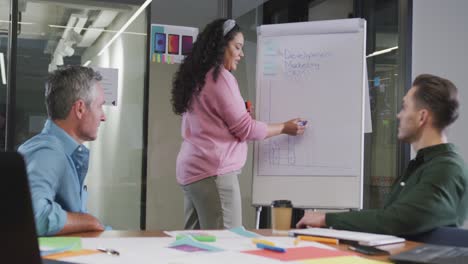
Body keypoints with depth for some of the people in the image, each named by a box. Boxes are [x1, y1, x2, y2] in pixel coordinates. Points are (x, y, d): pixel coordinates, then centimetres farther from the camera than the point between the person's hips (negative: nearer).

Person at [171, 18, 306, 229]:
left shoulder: (196, 78, 18)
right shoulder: (220, 76, -8)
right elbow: (245, 129, -7)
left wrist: (241, 112, 15)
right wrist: (285, 128, 4)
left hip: (191, 169, 9)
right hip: (214, 170, -9)